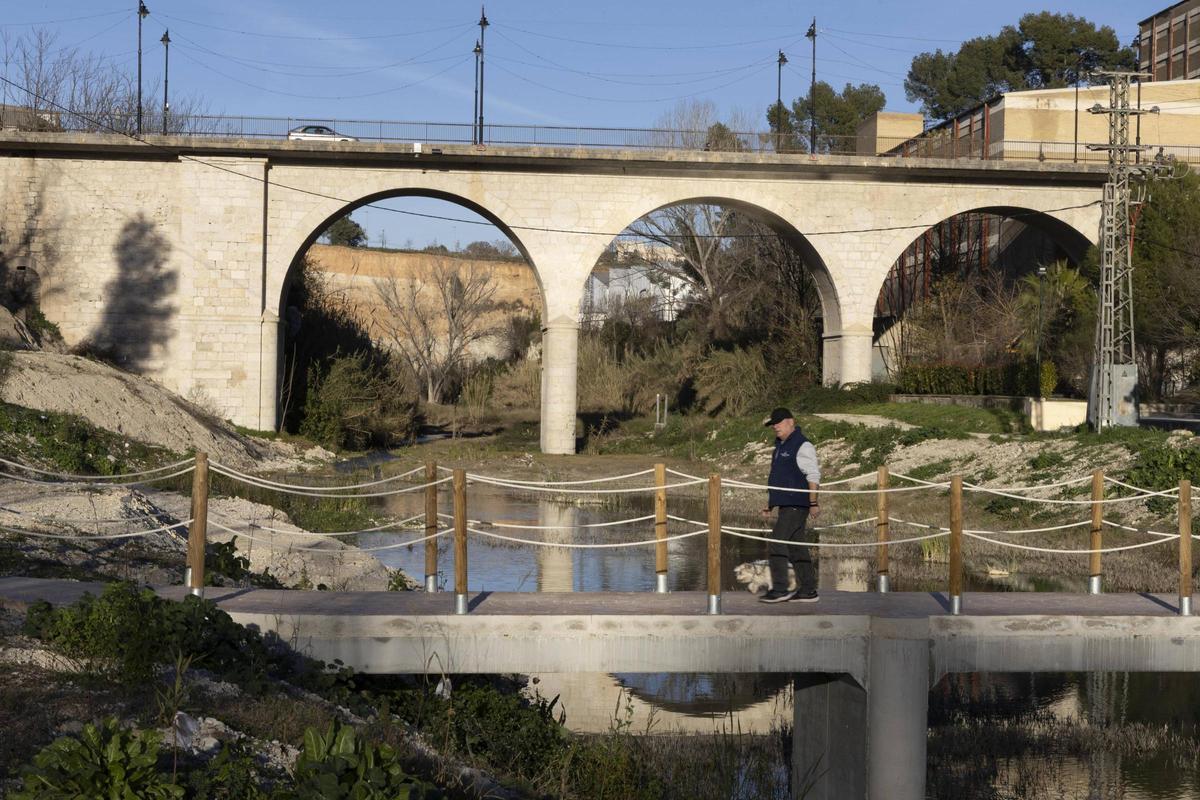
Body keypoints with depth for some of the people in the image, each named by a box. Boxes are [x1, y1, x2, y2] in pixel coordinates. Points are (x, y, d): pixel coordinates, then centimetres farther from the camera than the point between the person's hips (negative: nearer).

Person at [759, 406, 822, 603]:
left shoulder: (802, 446, -10)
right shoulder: (780, 446, 18)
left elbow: (813, 475, -14)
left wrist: (813, 503, -17)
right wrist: (771, 502, 24)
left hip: (797, 504, -10)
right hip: (786, 505, 10)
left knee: (776, 543, -14)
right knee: (797, 547, 10)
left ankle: (779, 589, -12)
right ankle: (808, 590, 14)